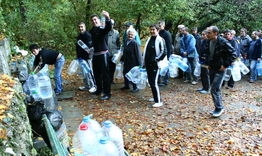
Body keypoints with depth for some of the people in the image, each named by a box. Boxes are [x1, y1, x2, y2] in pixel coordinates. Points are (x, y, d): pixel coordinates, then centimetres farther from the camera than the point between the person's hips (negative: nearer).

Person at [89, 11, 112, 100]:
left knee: (105, 74, -5)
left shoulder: (102, 29, -8)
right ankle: (99, 90, 32)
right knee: (96, 73, 16)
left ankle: (107, 93, 1)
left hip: (103, 54, -7)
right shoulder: (91, 31, 12)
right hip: (95, 55, 8)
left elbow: (109, 28, -32)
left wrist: (108, 18, -50)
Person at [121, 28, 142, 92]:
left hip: (133, 62, -8)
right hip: (126, 62, 8)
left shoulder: (135, 43, -16)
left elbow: (138, 54, -16)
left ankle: (135, 88, 19)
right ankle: (126, 85, 36)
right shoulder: (126, 42, 7)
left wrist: (139, 64, -17)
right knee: (125, 73, 17)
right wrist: (122, 59, 22)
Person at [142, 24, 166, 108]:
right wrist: (144, 62, 16)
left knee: (154, 82, -12)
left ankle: (159, 101, -4)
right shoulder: (149, 39, 13)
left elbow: (164, 52, -14)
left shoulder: (160, 40, -9)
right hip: (148, 64, 8)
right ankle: (155, 97, 30)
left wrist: (157, 59, -14)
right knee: (150, 82, 14)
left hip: (155, 65, -8)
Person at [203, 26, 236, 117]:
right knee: (215, 89, 13)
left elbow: (233, 54, -14)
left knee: (214, 89, -11)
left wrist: (226, 65, -16)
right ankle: (219, 107, 26)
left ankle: (219, 108, 6)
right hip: (212, 68, 7)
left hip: (220, 69, -7)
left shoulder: (223, 42, -18)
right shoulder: (208, 42, 3)